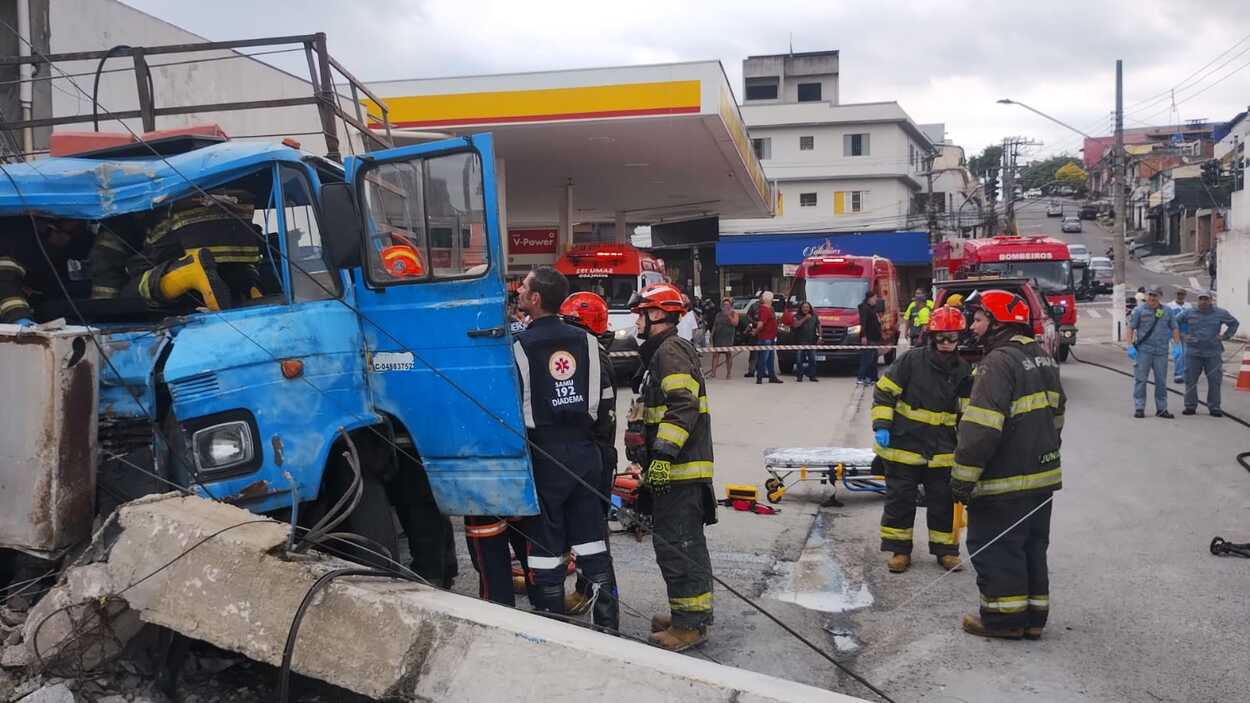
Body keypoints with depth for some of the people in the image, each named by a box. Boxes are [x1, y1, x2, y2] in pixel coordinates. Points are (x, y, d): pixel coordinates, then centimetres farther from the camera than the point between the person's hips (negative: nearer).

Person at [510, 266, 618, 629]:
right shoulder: (586, 341, 4)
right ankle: (608, 623, 18)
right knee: (592, 542, 12)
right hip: (585, 453, 5)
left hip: (542, 456, -5)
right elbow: (605, 400, 8)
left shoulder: (518, 347, -11)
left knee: (544, 545, 4)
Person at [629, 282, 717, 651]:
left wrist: (664, 454, -28)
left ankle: (691, 623, -2)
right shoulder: (661, 353, 22)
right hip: (671, 468, 11)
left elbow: (683, 406, -24)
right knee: (681, 543, 17)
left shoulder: (671, 351, -13)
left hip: (679, 469, -11)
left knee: (677, 545, -8)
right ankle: (687, 612, 26)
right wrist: (650, 457, 30)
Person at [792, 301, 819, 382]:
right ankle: (799, 376, 2)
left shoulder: (814, 316, 11)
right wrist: (805, 318, -17)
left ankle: (812, 376, 6)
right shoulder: (797, 317, 3)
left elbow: (818, 326, 15)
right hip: (800, 342, -2)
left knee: (812, 359, 0)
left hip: (812, 342, 2)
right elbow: (795, 325, -13)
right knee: (800, 360, -3)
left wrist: (820, 336, 5)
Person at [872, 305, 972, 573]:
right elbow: (884, 392, -7)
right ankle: (900, 550, 18)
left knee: (943, 501, 11)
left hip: (942, 451, 3)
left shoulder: (963, 371, 1)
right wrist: (881, 426, -14)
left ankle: (945, 549, 26)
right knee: (900, 500, 6)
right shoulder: (912, 360, -11)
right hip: (903, 445, -3)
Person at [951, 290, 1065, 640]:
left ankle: (1003, 617, 9)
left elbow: (981, 428, -25)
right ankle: (1033, 616, 22)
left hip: (1005, 481, -9)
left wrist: (963, 477, -21)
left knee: (993, 547, 2)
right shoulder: (1043, 358, 12)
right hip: (1043, 475, 9)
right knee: (1032, 546, 16)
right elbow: (1056, 415, 22)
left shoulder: (999, 362, -19)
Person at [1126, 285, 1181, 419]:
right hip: (1143, 351, -3)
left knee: (1161, 381, 7)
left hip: (1161, 352, 3)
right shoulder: (1139, 310, 2)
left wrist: (1177, 346, 3)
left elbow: (1174, 329, 14)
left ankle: (1161, 409, 15)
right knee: (1140, 379, -4)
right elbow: (1131, 328, -1)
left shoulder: (1167, 312, 10)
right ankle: (1139, 408, 1)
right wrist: (1130, 346, -10)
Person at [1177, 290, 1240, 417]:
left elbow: (1235, 323, 17)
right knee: (1190, 381, 2)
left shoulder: (1221, 313, 4)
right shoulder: (1189, 313, 3)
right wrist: (1182, 335, 5)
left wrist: (1225, 336, 7)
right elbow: (1175, 323, 14)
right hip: (1193, 353, 0)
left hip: (1213, 354, 0)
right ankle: (1190, 406, 11)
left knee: (1214, 381, 2)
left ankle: (1214, 408, 11)